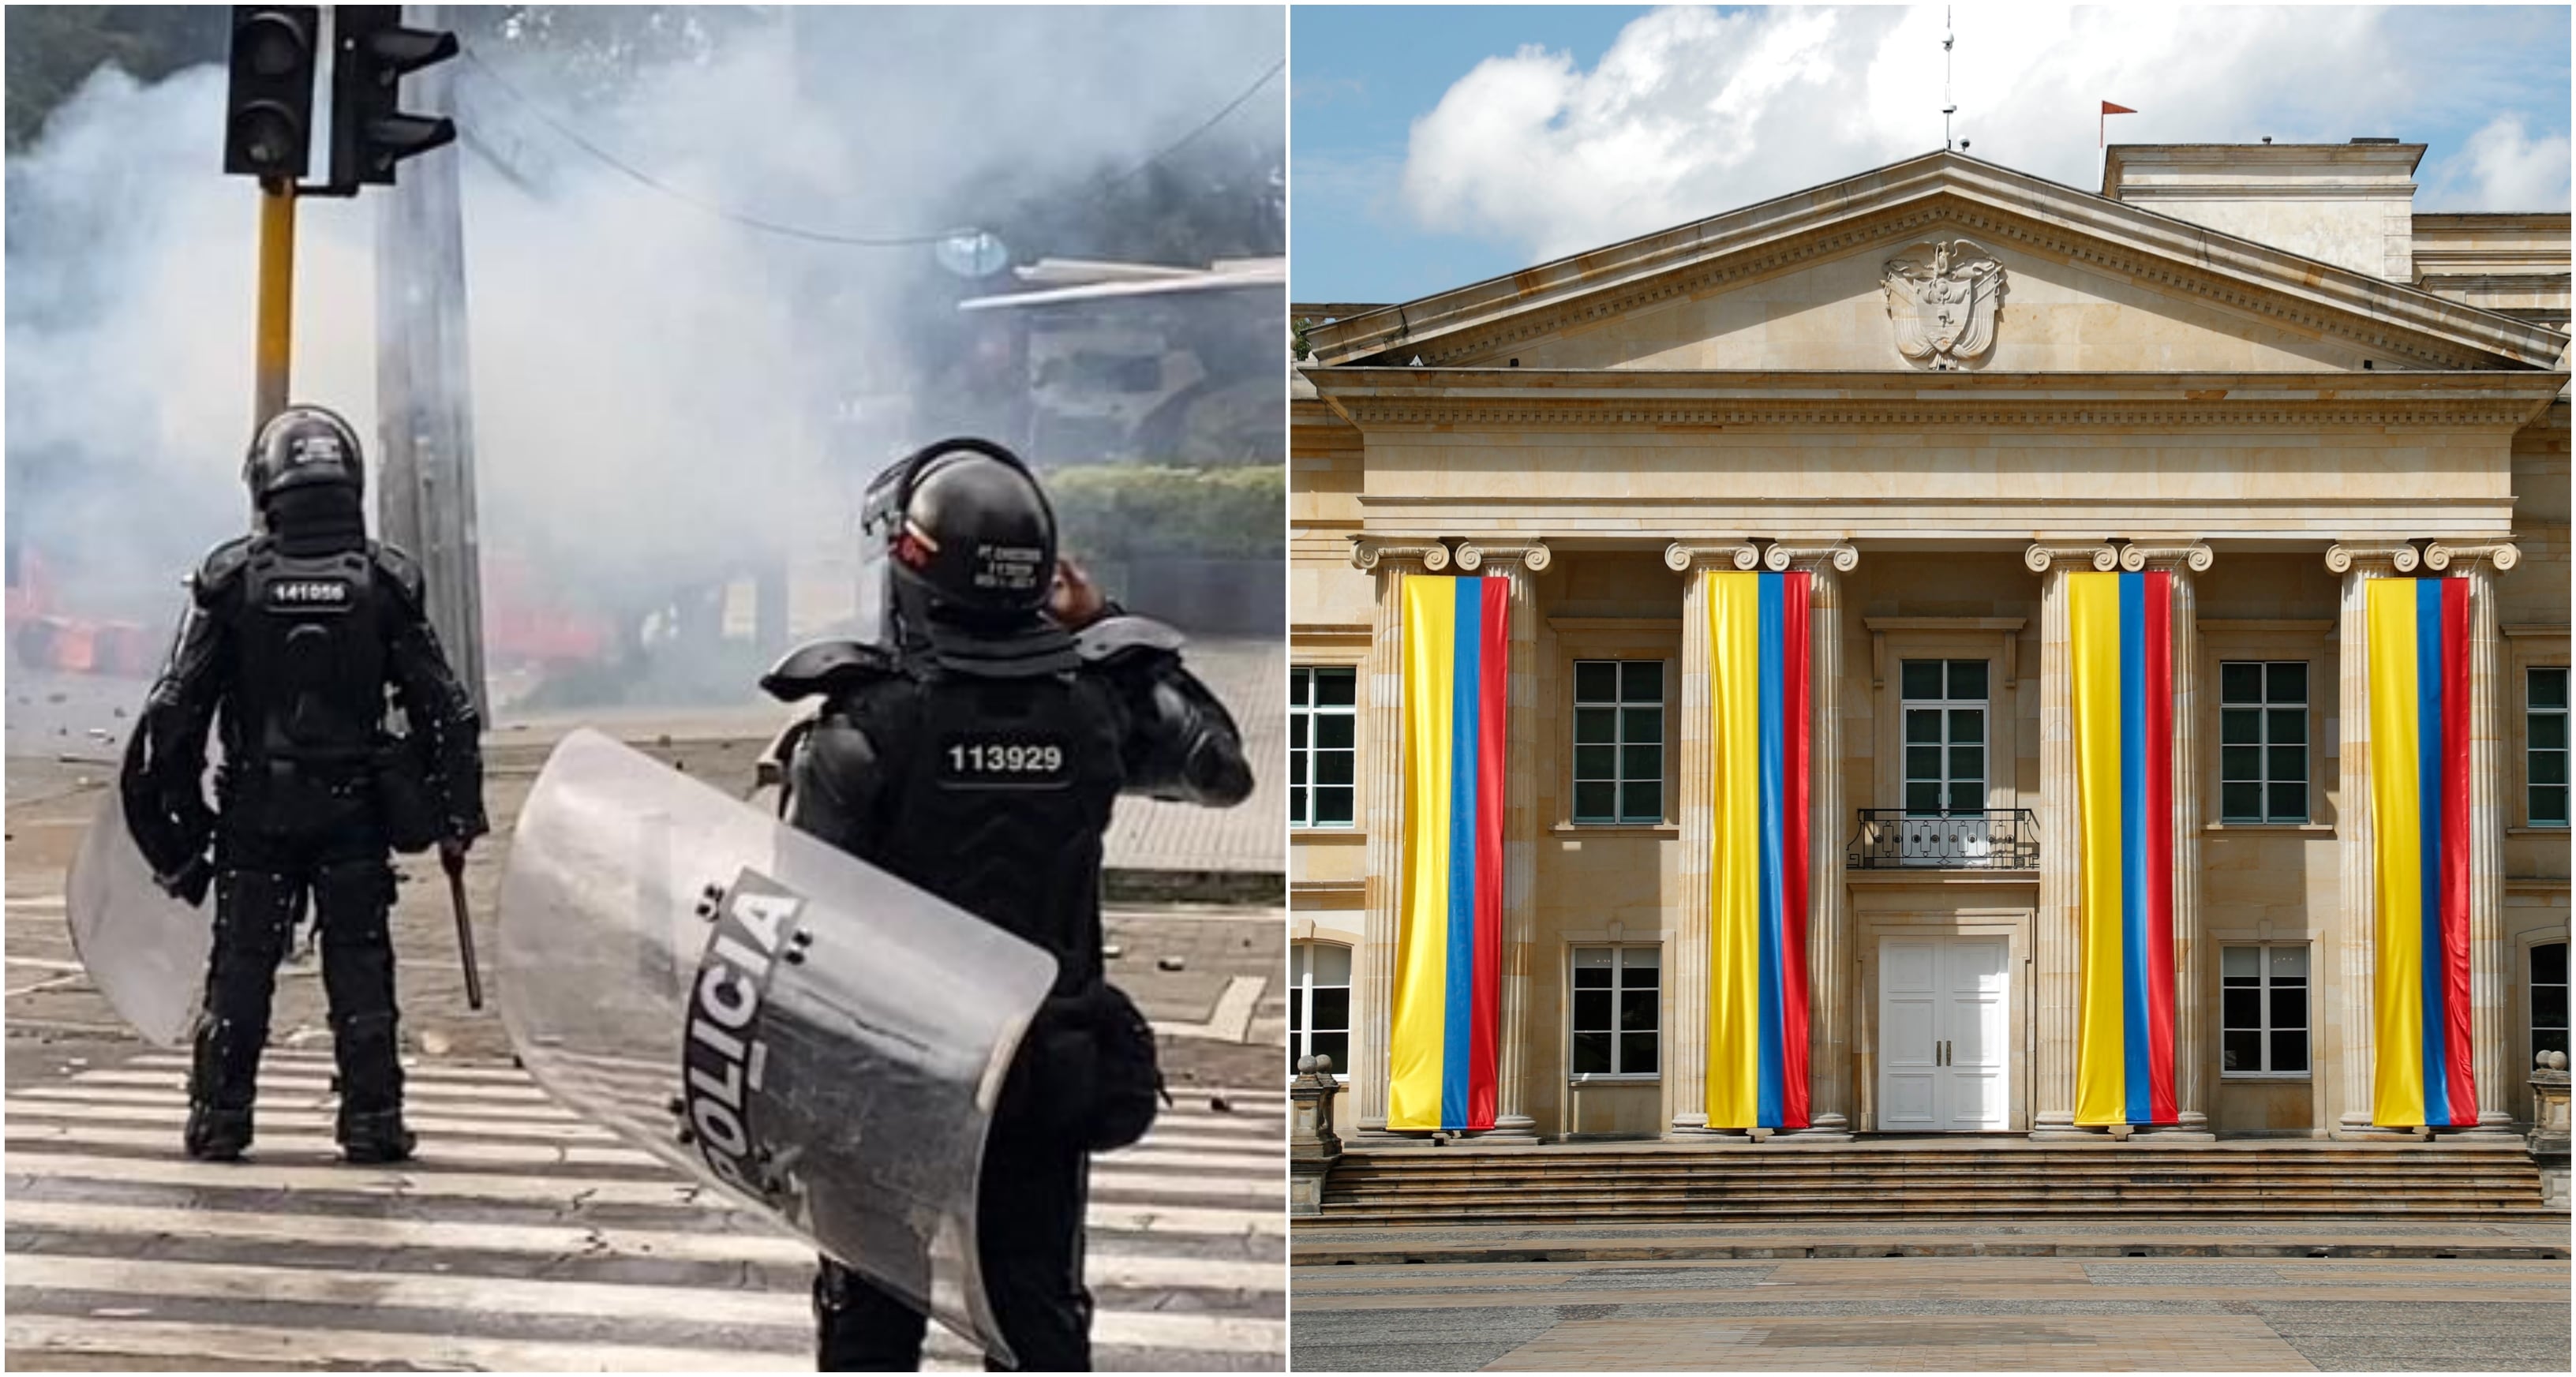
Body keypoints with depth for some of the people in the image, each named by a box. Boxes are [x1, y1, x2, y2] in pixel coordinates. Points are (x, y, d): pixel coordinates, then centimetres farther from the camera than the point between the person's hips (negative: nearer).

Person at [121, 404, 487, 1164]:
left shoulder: (230, 577, -4)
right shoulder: (386, 579, -3)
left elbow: (176, 708, -4)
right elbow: (443, 707, -2)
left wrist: (172, 814, 4)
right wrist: (457, 811, 7)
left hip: (255, 810, 0)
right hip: (355, 809, 0)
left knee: (241, 961, 8)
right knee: (358, 960, 6)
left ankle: (220, 1117, 10)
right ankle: (372, 1119, 6)